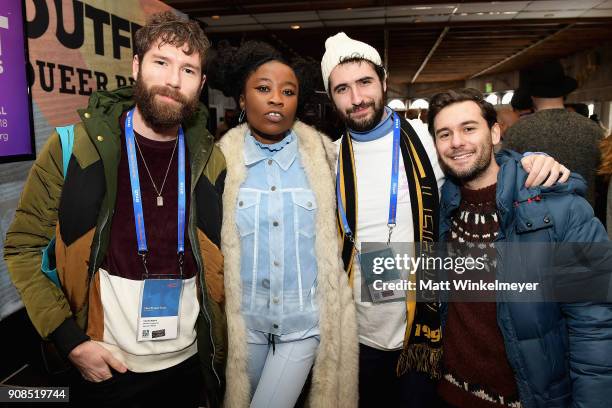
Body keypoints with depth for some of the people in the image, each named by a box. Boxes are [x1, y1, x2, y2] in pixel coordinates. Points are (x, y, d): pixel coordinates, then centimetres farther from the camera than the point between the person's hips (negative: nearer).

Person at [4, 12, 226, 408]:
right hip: (103, 367, -2)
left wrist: (216, 336, 3)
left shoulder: (210, 160, -4)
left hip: (188, 362, 3)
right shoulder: (74, 146, -11)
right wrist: (72, 341, -12)